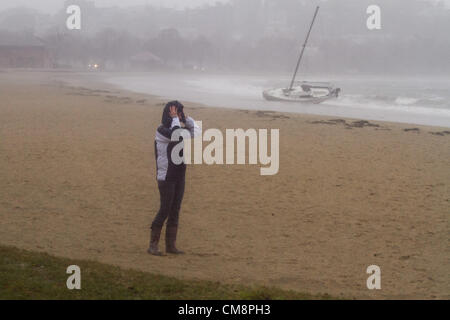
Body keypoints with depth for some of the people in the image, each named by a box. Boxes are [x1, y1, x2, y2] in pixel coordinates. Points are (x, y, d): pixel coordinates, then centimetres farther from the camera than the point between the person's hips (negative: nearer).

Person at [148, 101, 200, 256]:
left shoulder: (177, 128, 12)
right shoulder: (161, 130, -12)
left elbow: (195, 131, 15)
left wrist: (184, 117, 7)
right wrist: (175, 118, -16)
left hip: (179, 177, 8)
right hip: (166, 177, -8)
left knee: (175, 211, 7)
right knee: (164, 210, -9)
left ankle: (171, 245, 11)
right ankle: (153, 245, -3)